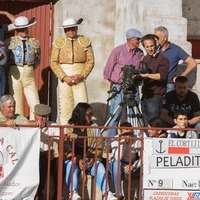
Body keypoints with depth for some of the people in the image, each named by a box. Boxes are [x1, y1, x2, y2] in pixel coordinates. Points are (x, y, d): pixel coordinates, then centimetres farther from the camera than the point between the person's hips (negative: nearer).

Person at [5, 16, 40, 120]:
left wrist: (30, 70, 12)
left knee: (35, 103, -6)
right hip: (15, 73, -2)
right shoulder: (10, 42, 1)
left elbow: (37, 59, 18)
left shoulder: (34, 42, 7)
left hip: (29, 74, 2)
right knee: (16, 103, -1)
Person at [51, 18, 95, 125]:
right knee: (65, 106, 1)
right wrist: (64, 77, -9)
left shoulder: (85, 41, 4)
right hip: (64, 78, 0)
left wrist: (81, 76, -10)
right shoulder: (59, 42, 3)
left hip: (80, 78, 0)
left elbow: (90, 61, 3)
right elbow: (53, 63, 2)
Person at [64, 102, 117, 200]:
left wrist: (94, 158, -11)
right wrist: (77, 160, -18)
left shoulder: (94, 127, 10)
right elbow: (66, 147, -5)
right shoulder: (69, 128, 2)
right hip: (73, 159, -2)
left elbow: (99, 145, 6)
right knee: (71, 166, -35)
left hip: (90, 160, 2)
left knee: (100, 167, -28)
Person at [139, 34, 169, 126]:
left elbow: (162, 75, -21)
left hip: (155, 97, -7)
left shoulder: (162, 59, -6)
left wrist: (147, 75, -29)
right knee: (146, 125, 8)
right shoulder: (145, 58, 18)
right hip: (145, 96, 7)